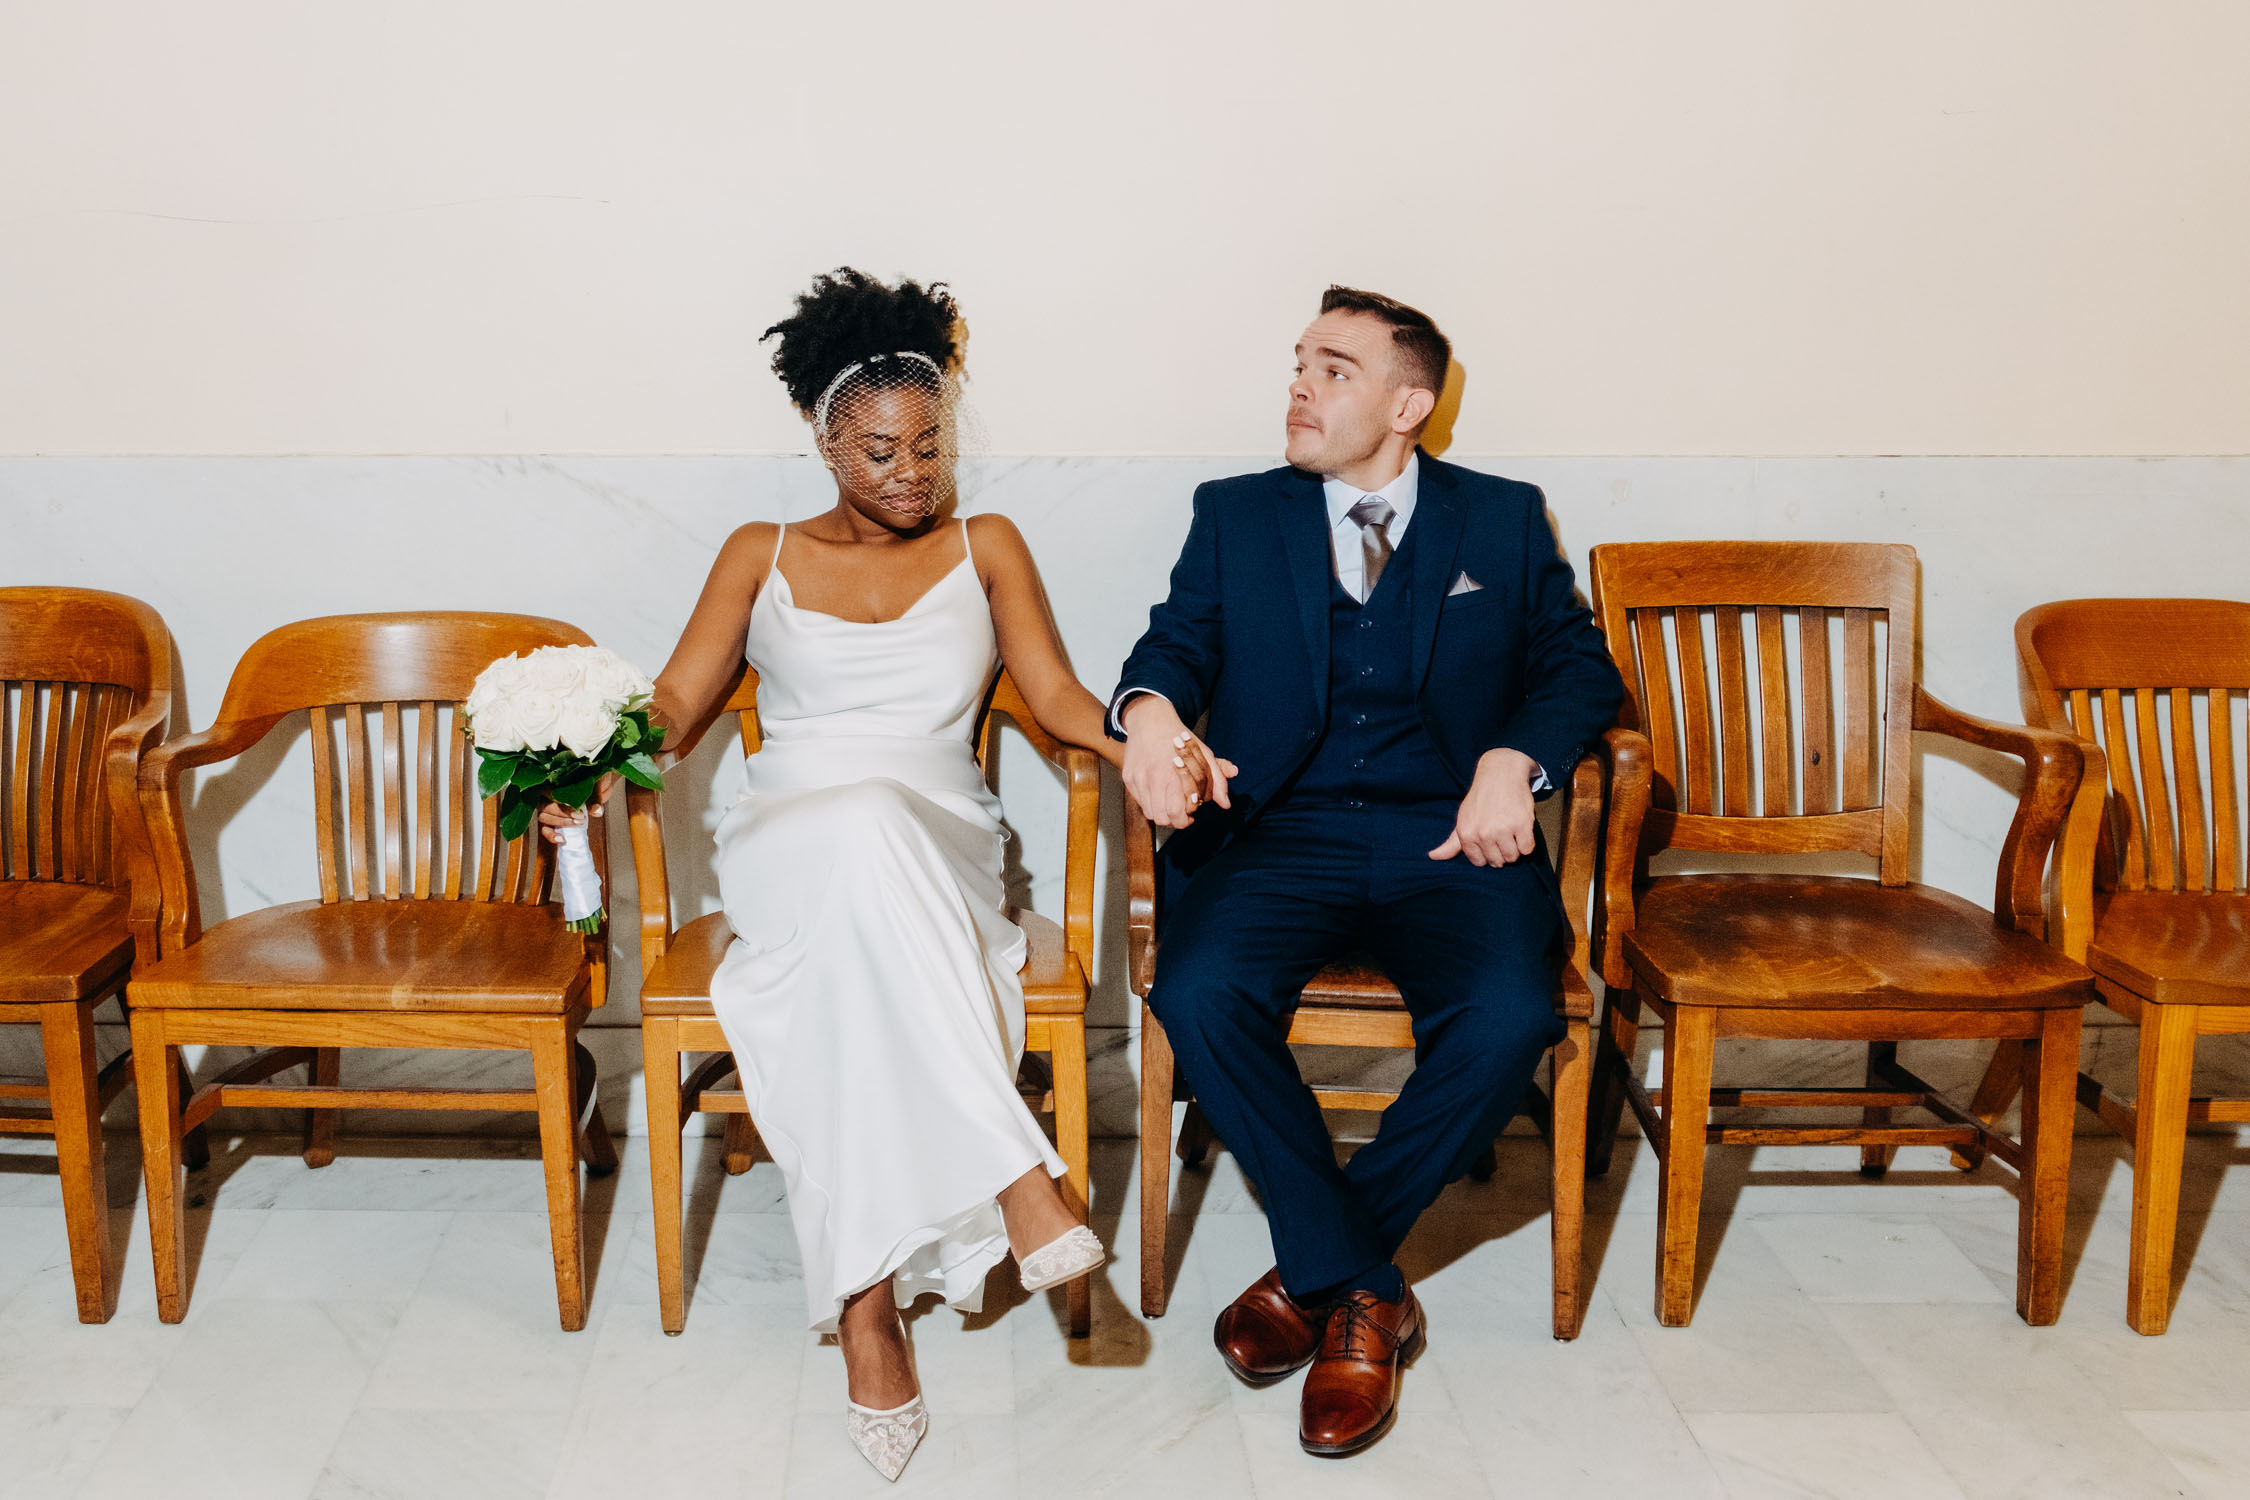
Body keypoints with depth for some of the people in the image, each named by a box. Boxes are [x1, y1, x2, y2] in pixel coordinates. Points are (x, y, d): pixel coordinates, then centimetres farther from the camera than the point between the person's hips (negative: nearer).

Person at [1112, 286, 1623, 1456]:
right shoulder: (1234, 515, 16)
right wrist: (1150, 709, -18)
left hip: (1449, 836, 0)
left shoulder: (1504, 521, 15)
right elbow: (1177, 646, 6)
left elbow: (1580, 666, 11)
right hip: (1282, 830, 1)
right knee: (1200, 992, -30)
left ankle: (1318, 1271, -8)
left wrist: (1513, 760, -9)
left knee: (1507, 1016, -31)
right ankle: (1363, 1291, -11)